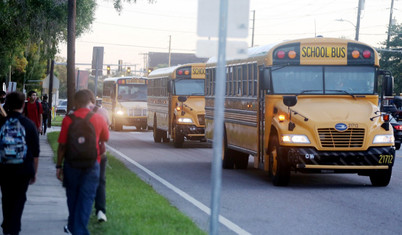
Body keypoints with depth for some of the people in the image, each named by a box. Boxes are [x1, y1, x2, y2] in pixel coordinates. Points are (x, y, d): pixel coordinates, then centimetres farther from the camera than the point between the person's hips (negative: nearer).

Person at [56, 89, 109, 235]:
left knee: (72, 197, 17)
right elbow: (105, 138, 14)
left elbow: (62, 145, -8)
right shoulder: (98, 119, -4)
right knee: (86, 198, 1)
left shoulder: (68, 119, -9)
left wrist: (59, 166, 0)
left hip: (72, 164, 0)